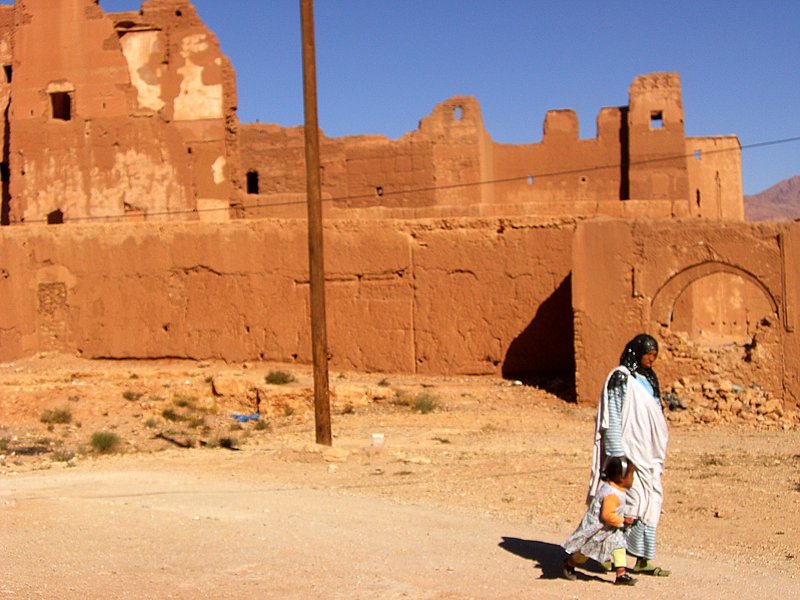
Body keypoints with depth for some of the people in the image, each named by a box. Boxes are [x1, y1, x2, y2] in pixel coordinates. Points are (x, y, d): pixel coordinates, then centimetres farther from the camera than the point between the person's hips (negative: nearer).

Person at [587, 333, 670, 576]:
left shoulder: (648, 379, 15)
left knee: (652, 500, 5)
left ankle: (644, 560, 10)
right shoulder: (620, 378, -9)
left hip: (647, 452, 8)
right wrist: (617, 454, -18)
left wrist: (658, 455, 18)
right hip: (628, 449, -8)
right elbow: (613, 418, -13)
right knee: (634, 499, -12)